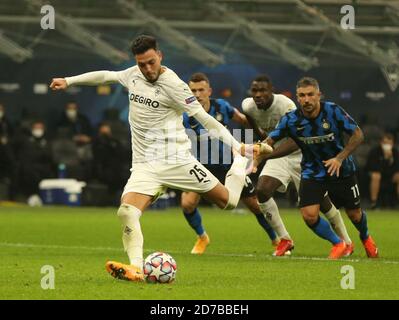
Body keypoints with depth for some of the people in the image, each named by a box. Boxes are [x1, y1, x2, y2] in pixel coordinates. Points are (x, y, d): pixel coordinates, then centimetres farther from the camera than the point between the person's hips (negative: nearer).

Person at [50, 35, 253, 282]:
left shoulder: (173, 85, -12)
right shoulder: (133, 75, 6)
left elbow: (205, 118, -12)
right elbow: (105, 76, 26)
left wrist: (238, 147, -17)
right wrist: (69, 81, 28)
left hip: (177, 160, -4)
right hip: (145, 166, 4)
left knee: (228, 201, 0)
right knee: (127, 212, -21)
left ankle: (241, 164, 31)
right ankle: (136, 268, -26)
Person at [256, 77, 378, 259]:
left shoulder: (333, 112, -20)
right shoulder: (291, 120, -18)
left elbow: (358, 134, -12)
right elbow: (270, 140, -11)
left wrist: (340, 158, -22)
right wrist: (264, 147, -35)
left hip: (341, 169, -1)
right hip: (312, 173, 1)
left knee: (354, 214, 11)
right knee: (309, 215, -16)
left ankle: (366, 238, 48)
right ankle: (338, 244, 12)